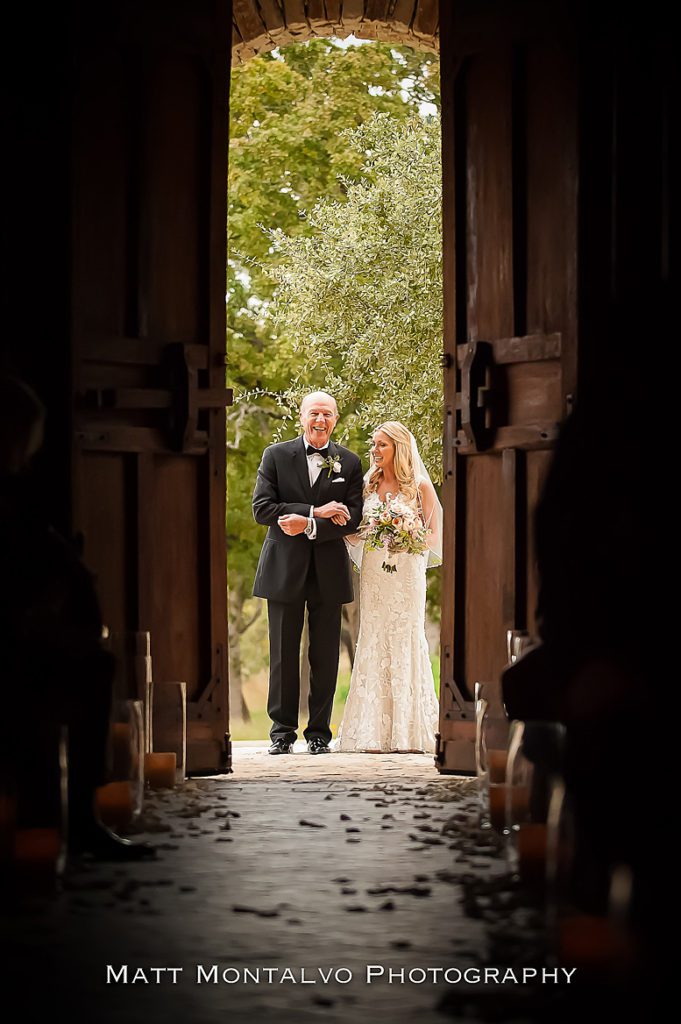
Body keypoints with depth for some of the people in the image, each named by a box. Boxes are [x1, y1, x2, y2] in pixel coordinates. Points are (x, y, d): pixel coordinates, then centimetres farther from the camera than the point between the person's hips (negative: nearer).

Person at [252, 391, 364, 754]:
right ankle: (282, 731, 10)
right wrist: (316, 512, -15)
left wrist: (309, 526, -17)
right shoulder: (276, 455, 3)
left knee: (325, 657, 4)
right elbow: (262, 509, -6)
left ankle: (319, 732, 11)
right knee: (283, 655, 2)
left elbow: (353, 517, -1)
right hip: (284, 569, -1)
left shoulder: (350, 463, 7)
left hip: (329, 572, 1)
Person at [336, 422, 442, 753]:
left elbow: (435, 534, 1)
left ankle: (407, 733, 1)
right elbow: (355, 532, 13)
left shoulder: (420, 486, 1)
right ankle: (377, 734, -1)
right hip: (373, 574, 4)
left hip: (406, 573, -4)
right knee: (374, 644, 0)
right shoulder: (369, 485, 12)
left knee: (406, 643, -3)